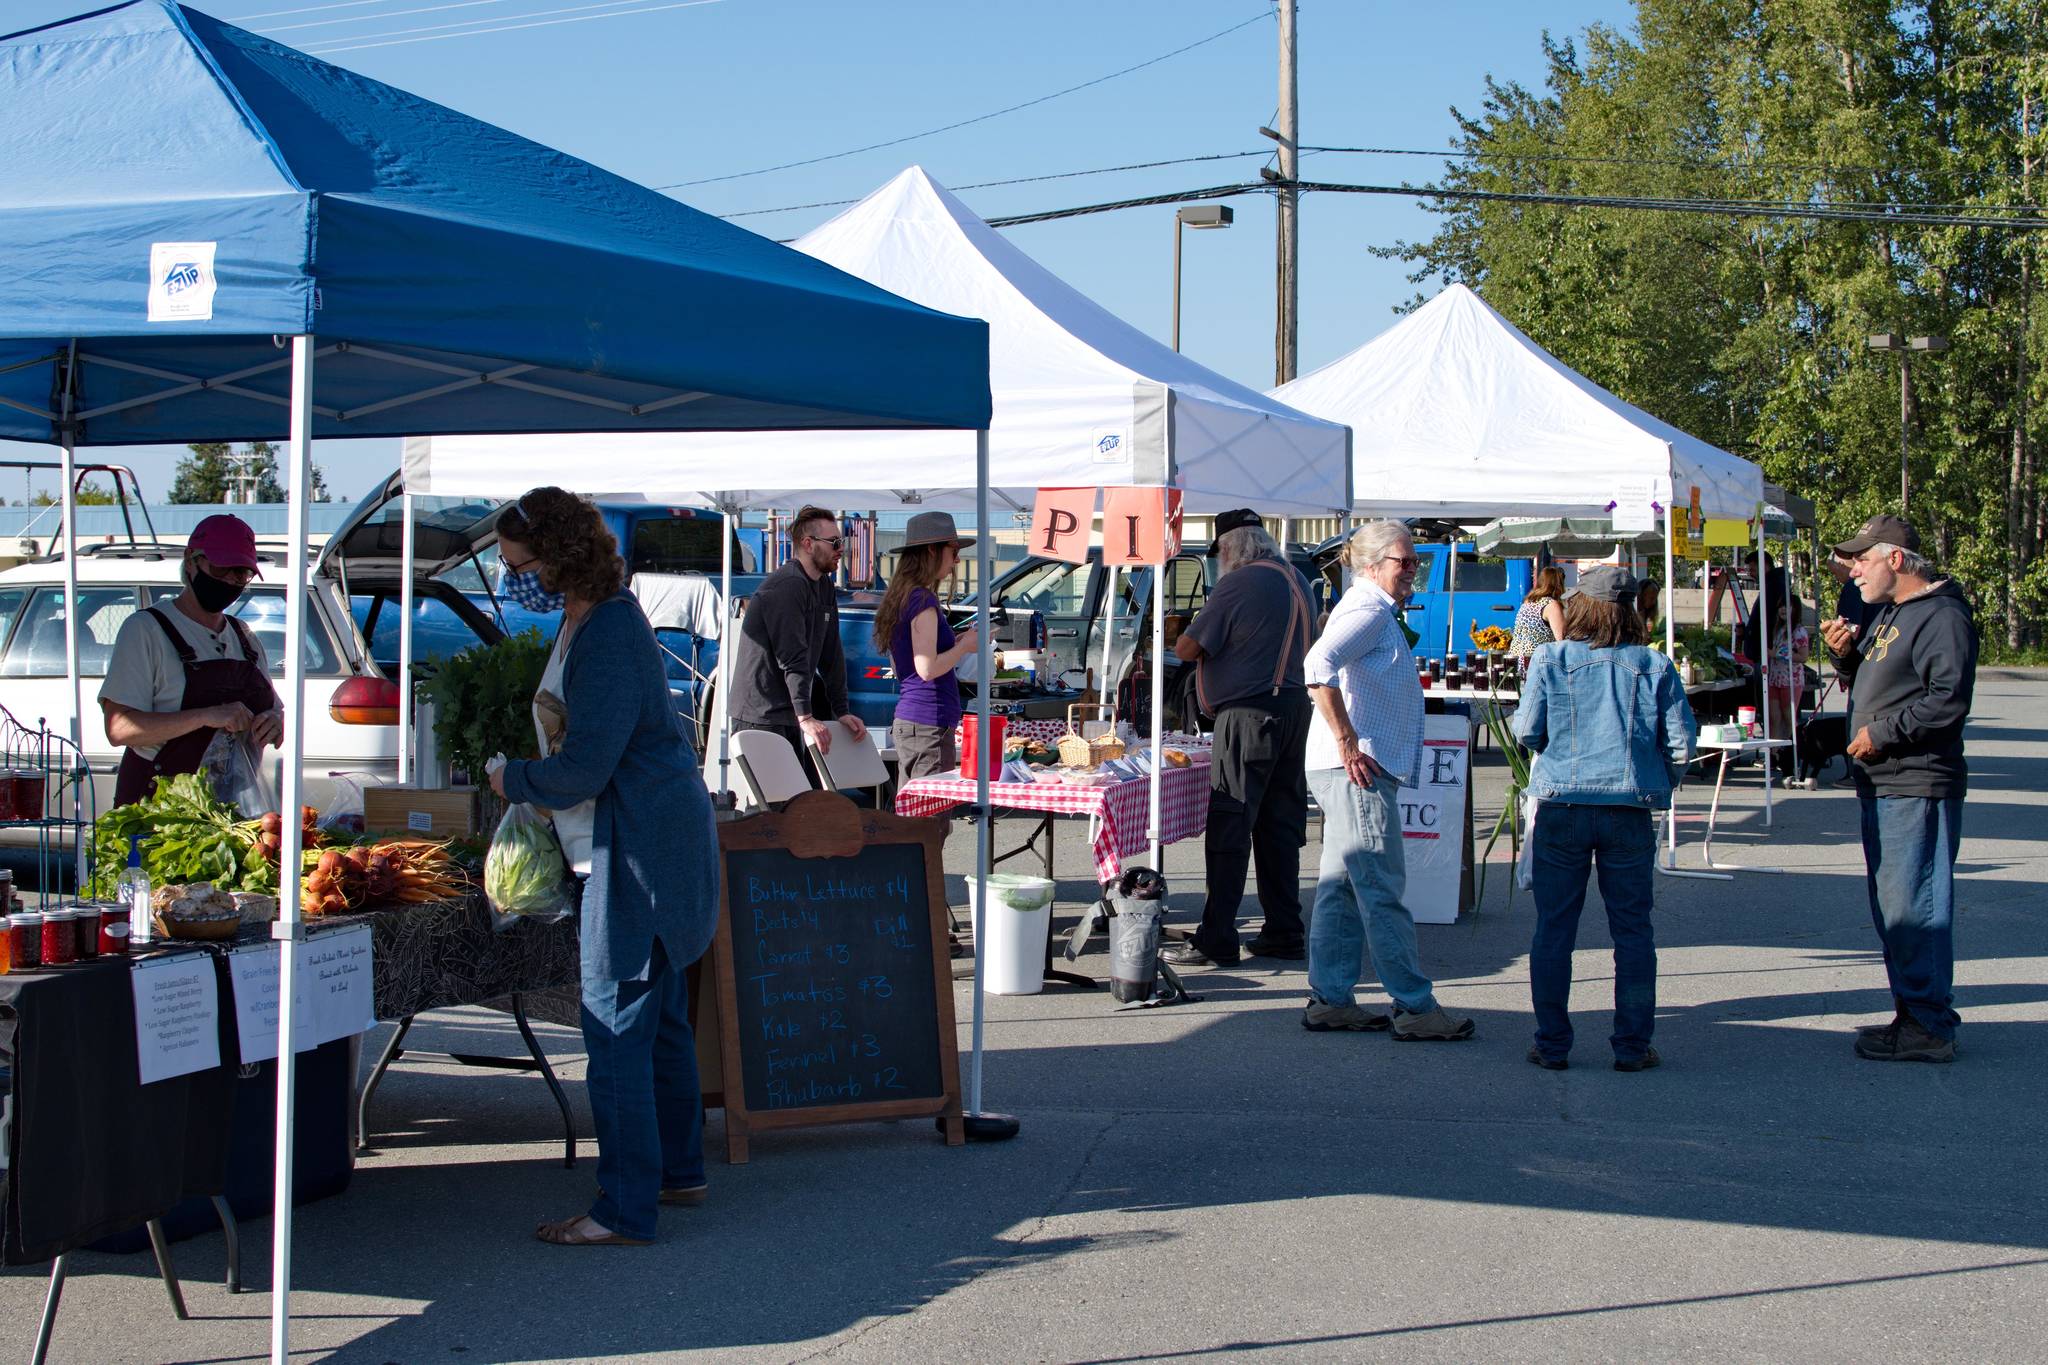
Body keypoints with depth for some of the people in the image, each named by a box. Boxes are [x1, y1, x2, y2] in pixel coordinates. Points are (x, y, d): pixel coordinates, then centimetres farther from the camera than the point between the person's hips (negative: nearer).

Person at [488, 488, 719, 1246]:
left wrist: (512, 779, -6)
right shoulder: (589, 621, 14)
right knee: (657, 1017, 18)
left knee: (616, 1026, -9)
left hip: (639, 848, -11)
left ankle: (625, 1210, -6)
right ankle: (678, 1170, 29)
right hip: (655, 839, 11)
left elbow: (585, 768, -22)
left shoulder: (607, 638, -20)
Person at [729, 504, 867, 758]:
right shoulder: (787, 586, -17)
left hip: (787, 715, 10)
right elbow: (792, 658, -25)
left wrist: (842, 712, 10)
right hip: (760, 715, -10)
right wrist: (805, 717, -30)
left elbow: (831, 655, 15)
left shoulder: (824, 588, 14)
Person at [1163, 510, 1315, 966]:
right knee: (1280, 826, 13)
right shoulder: (1296, 580, 14)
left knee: (1229, 828, -6)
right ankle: (1284, 933, 16)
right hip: (1294, 705, 8)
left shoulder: (1238, 584, -12)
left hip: (1250, 714, -8)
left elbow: (1186, 648, -12)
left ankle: (1216, 941, -6)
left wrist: (1196, 640, 10)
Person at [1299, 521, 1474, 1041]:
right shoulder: (1366, 610, -11)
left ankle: (1330, 1000, 14)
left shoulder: (1374, 612, 22)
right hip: (1358, 771, -11)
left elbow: (1322, 674, 31)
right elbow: (1318, 666, -27)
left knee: (1342, 888, 11)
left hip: (1358, 771, 11)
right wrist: (1347, 742, -26)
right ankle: (1416, 1009, -6)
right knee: (1383, 889, -8)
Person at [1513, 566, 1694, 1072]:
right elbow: (1681, 743, -2)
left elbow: (1526, 731, -4)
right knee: (1633, 931, 10)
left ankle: (1552, 1044, 11)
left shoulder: (1550, 659, -3)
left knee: (1553, 931, 9)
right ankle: (1633, 1046, 11)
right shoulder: (1655, 666, 0)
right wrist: (1659, 786, 16)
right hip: (1630, 810, 1)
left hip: (1560, 807, -1)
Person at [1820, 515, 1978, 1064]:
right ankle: (1912, 1014, 24)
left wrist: (1883, 733, -17)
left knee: (1913, 905, -11)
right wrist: (1847, 655, 8)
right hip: (1881, 785, 11)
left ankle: (1929, 1028, -7)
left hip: (1918, 787, -11)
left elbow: (1948, 700, -21)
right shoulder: (1888, 613, 20)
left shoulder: (1942, 616, -13)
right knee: (1890, 905, 15)